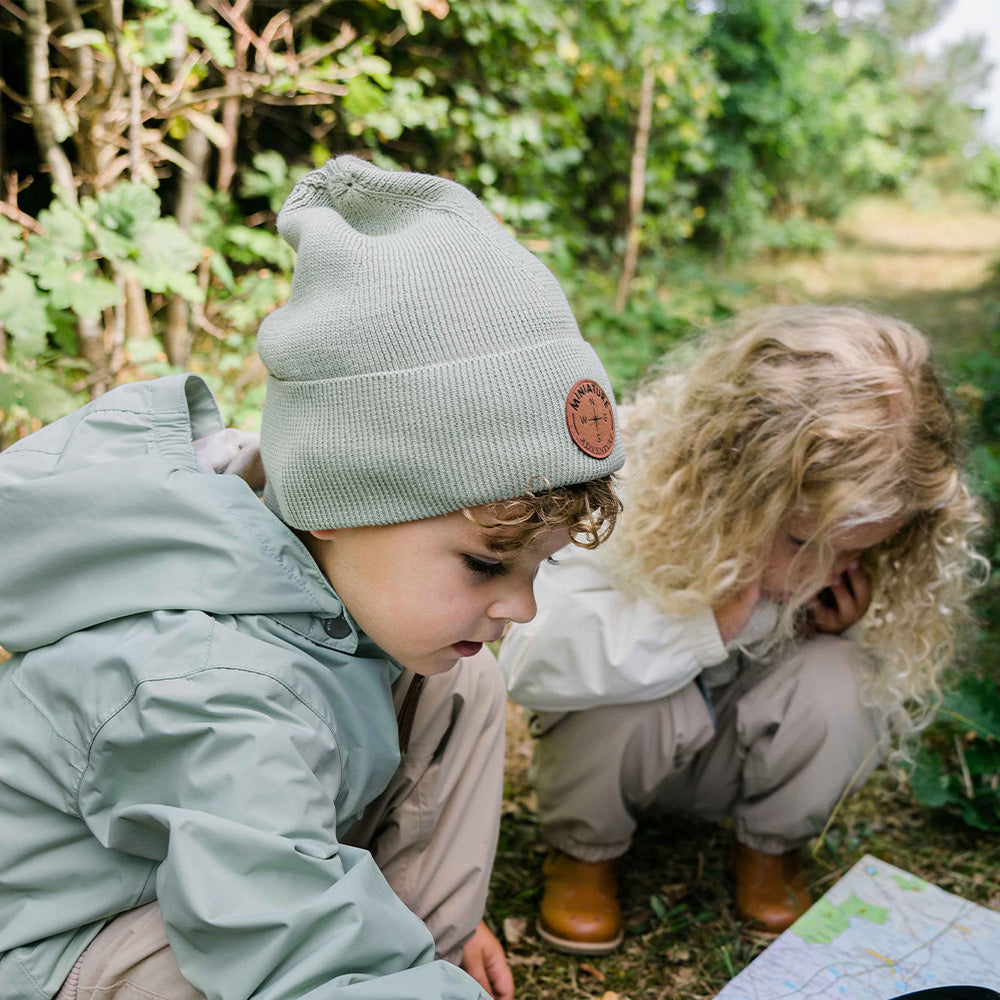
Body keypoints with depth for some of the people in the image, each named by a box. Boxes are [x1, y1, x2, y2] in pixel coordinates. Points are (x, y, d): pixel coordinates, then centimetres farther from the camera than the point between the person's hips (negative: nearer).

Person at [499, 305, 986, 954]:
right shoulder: (631, 487, -31)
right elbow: (527, 656, -38)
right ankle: (586, 848, -1)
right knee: (636, 700, -35)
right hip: (619, 742, -2)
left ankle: (770, 850, 3)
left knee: (840, 681, -27)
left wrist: (858, 632, -25)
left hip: (750, 751, 3)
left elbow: (910, 672, -1)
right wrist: (704, 622, -45)